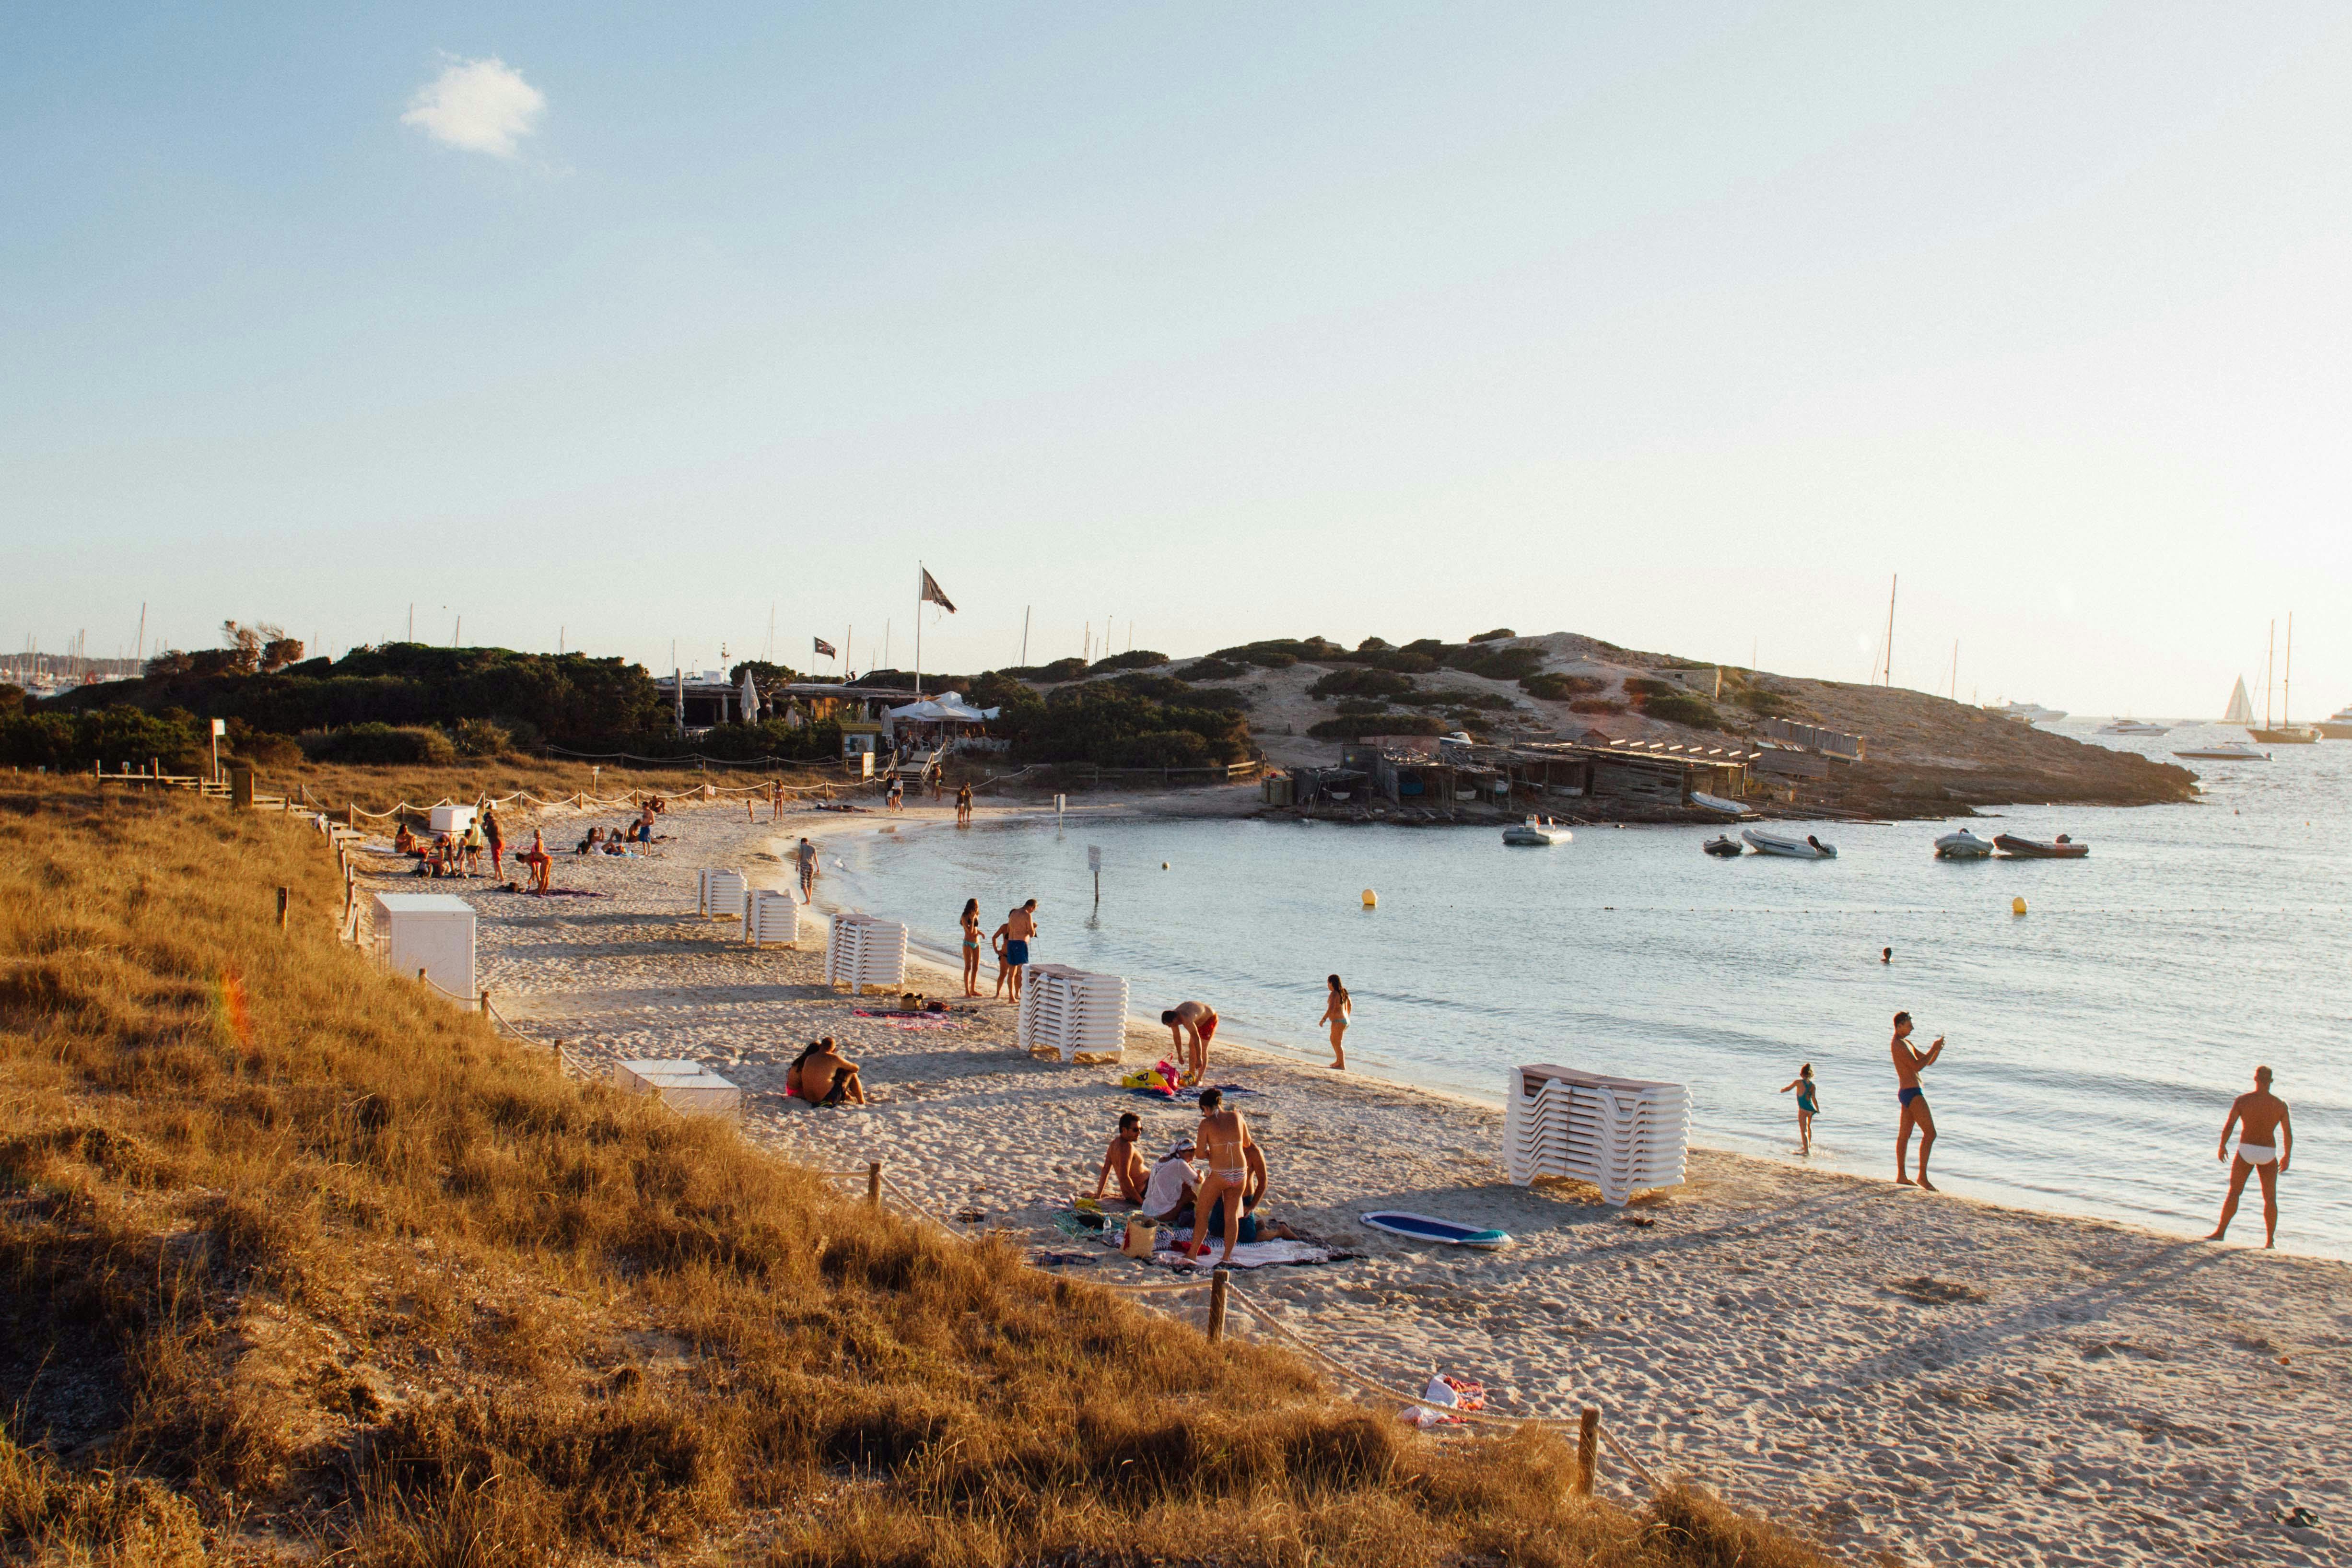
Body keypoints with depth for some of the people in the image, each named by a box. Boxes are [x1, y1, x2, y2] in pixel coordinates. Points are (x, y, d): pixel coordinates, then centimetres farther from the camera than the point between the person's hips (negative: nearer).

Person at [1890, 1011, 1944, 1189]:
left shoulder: (1907, 1044, 20)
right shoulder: (1898, 1045, -14)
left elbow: (1928, 1062, 23)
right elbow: (1917, 1067, -21)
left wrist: (1938, 1049, 5)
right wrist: (1934, 1048, -13)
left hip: (1907, 1094, 11)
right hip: (1911, 1093, -11)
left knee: (1904, 1135, 11)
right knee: (1930, 1133, -12)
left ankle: (1901, 1176, 15)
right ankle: (1923, 1176, -13)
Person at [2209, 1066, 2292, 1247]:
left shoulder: (2242, 1100, -8)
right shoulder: (2280, 1105, -3)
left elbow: (2228, 1126, -9)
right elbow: (2288, 1134, 0)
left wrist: (2222, 1146, 5)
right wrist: (2287, 1156, 13)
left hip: (2246, 1151, -1)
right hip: (2268, 1153, 1)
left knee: (2234, 1192, 7)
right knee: (2270, 1198, 10)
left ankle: (2220, 1232, 5)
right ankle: (2270, 1240, 9)